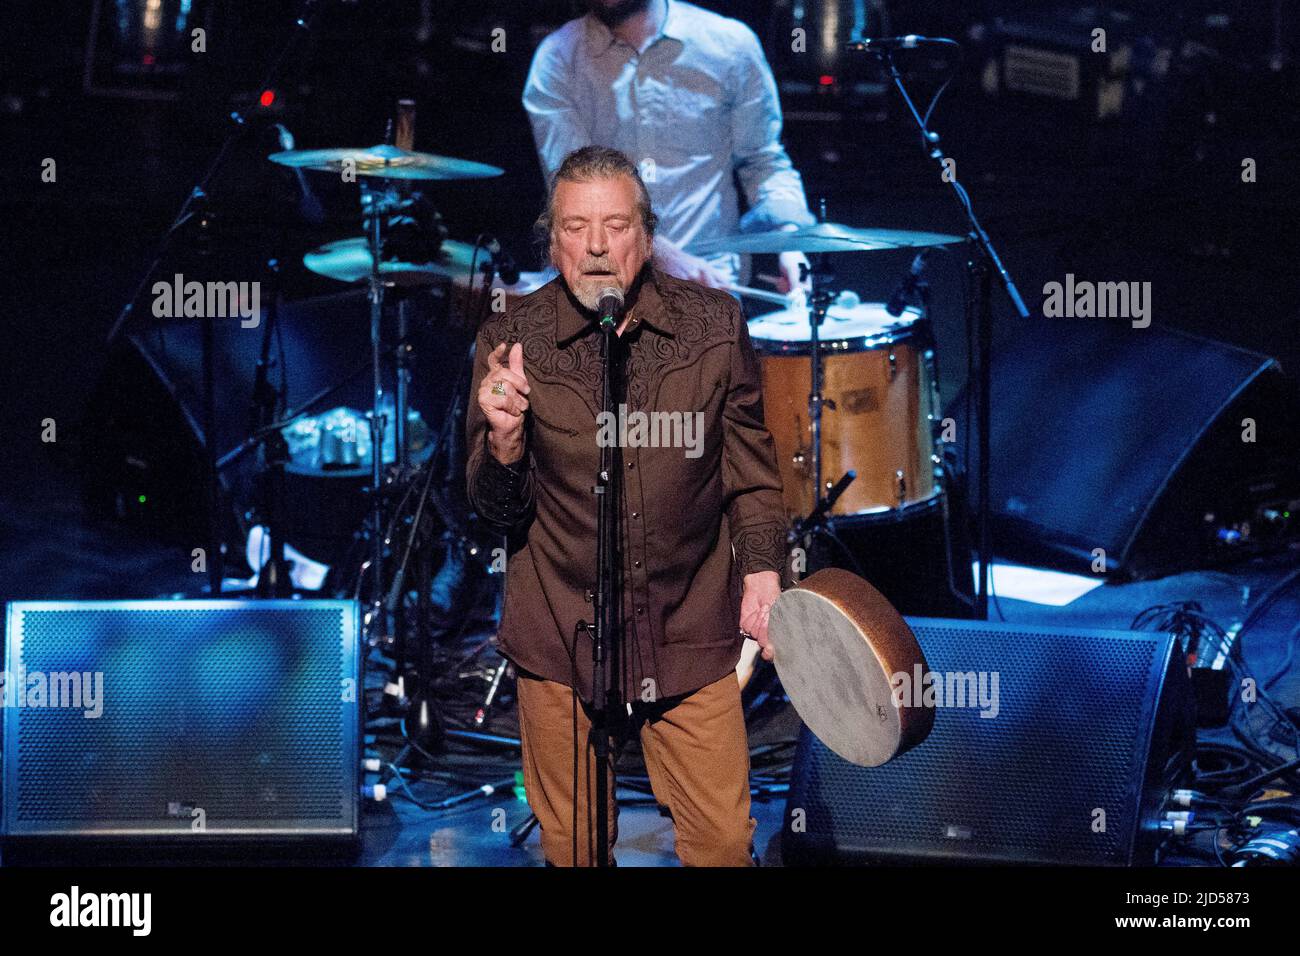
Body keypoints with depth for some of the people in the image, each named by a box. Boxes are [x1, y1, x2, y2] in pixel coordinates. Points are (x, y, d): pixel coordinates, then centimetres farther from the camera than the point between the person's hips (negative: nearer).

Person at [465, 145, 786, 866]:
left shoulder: (714, 324, -4)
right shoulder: (510, 342, -7)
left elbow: (750, 462, 9)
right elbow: (499, 512, -4)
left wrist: (763, 567, -1)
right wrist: (504, 438, -23)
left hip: (691, 633, 0)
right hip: (560, 638, 0)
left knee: (724, 842, 4)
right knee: (573, 848, 13)